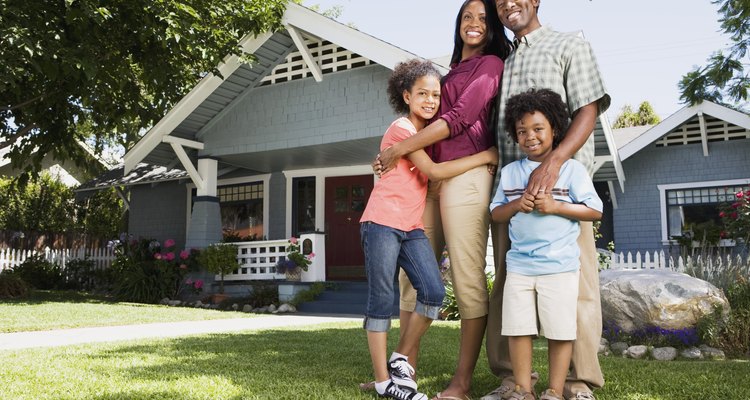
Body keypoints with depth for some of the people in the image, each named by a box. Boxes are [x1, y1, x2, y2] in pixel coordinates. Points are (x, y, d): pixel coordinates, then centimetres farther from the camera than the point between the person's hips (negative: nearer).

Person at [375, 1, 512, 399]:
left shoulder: (491, 63, 4)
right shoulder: (452, 70, 27)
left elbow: (460, 117, -8)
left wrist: (400, 149, -9)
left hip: (465, 175, -8)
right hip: (431, 179, 8)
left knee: (467, 277, -8)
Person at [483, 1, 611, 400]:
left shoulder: (570, 46, 8)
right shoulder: (503, 64, 24)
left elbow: (588, 112, -4)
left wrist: (553, 163, -20)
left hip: (561, 180, -5)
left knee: (575, 283, -5)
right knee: (506, 284, 4)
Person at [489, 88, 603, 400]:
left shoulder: (571, 168, 0)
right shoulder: (509, 172, 11)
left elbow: (595, 211, -3)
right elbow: (495, 214, 13)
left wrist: (554, 206, -14)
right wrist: (516, 205, -8)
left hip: (559, 266, -3)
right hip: (518, 265, 4)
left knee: (559, 331, 1)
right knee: (517, 328, 5)